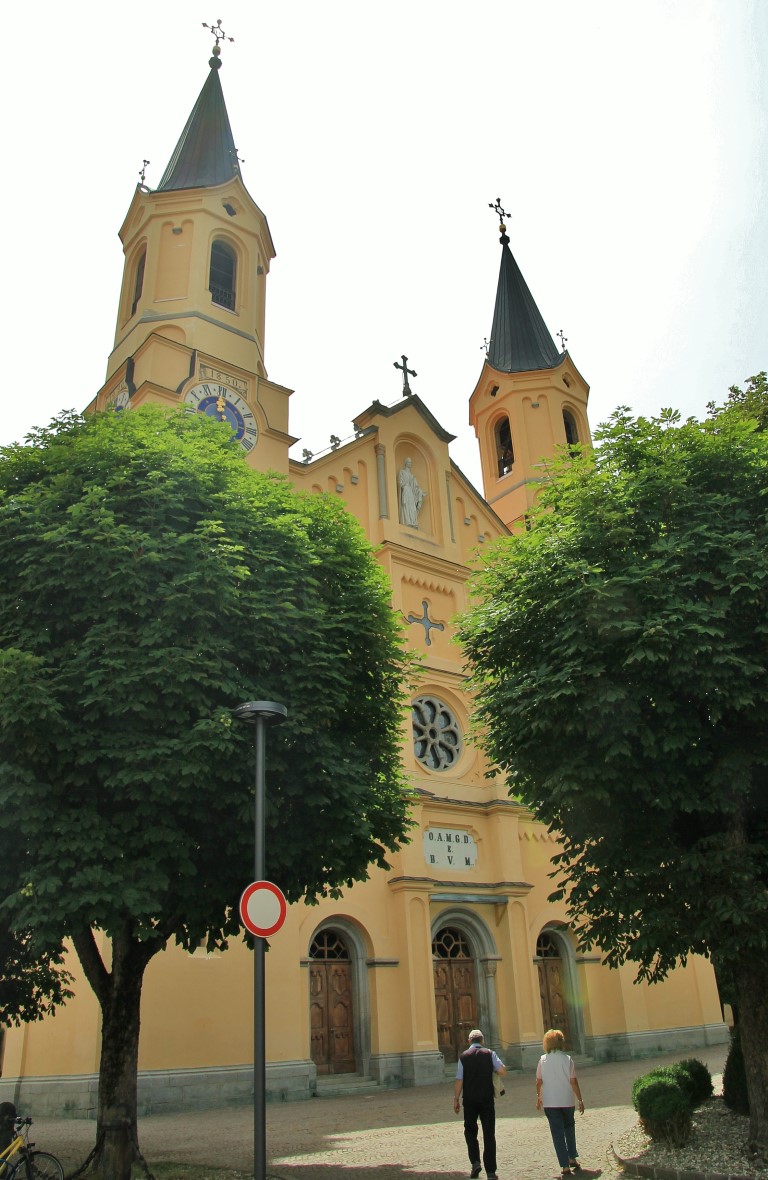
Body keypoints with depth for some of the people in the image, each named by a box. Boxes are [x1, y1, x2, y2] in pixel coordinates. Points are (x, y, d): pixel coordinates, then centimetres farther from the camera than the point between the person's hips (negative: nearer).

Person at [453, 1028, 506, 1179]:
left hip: (469, 1099, 0)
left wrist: (456, 1099, 2)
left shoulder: (464, 1056, -1)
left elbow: (459, 1080, -4)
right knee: (489, 1134, 6)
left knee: (470, 1130, 17)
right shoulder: (489, 1054, -1)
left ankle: (475, 1162, 2)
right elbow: (502, 1071, -11)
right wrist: (492, 1070, 10)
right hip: (487, 1099, 0)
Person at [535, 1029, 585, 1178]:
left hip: (550, 1102, 0)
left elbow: (539, 1082, 1)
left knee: (557, 1133, 6)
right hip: (567, 1101, 0)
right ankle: (572, 1158, 21)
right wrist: (580, 1100, 2)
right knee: (569, 1127, 24)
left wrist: (538, 1097, 16)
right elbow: (573, 1082, -8)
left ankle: (565, 1166, 4)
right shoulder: (567, 1059, -8)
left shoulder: (543, 1060, -4)